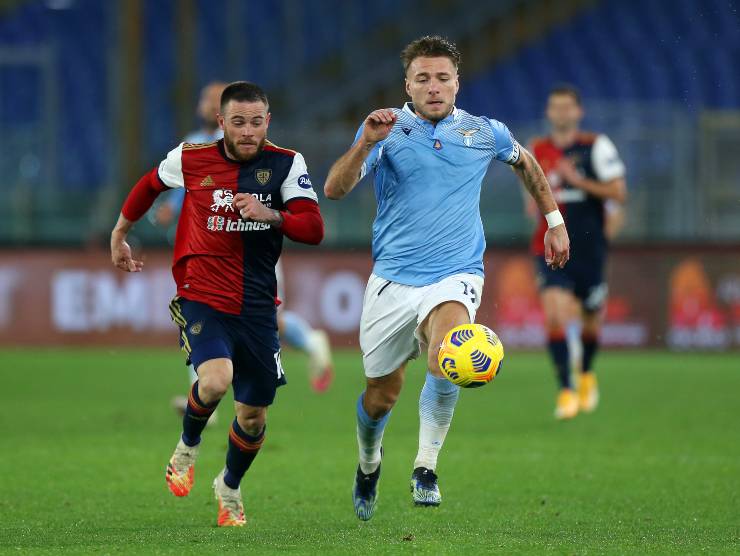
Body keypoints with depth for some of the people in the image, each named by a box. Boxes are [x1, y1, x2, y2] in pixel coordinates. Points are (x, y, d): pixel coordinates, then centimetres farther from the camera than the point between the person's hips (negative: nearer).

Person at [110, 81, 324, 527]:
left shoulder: (287, 165, -4)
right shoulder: (190, 160, -4)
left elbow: (314, 230, -11)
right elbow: (151, 185, 18)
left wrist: (271, 215, -29)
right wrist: (119, 234, 27)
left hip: (258, 306, 2)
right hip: (202, 297, -2)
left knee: (254, 415, 7)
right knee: (215, 381, -28)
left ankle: (230, 488, 38)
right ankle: (188, 448, 5)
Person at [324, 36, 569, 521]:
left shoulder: (485, 133, 4)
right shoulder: (387, 130, -2)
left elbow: (524, 162, 27)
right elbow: (335, 189, -15)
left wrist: (554, 219, 26)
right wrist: (366, 143, -29)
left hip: (456, 275, -1)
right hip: (393, 279, 1)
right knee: (381, 395, 9)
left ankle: (426, 468, -24)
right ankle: (369, 463, 42)